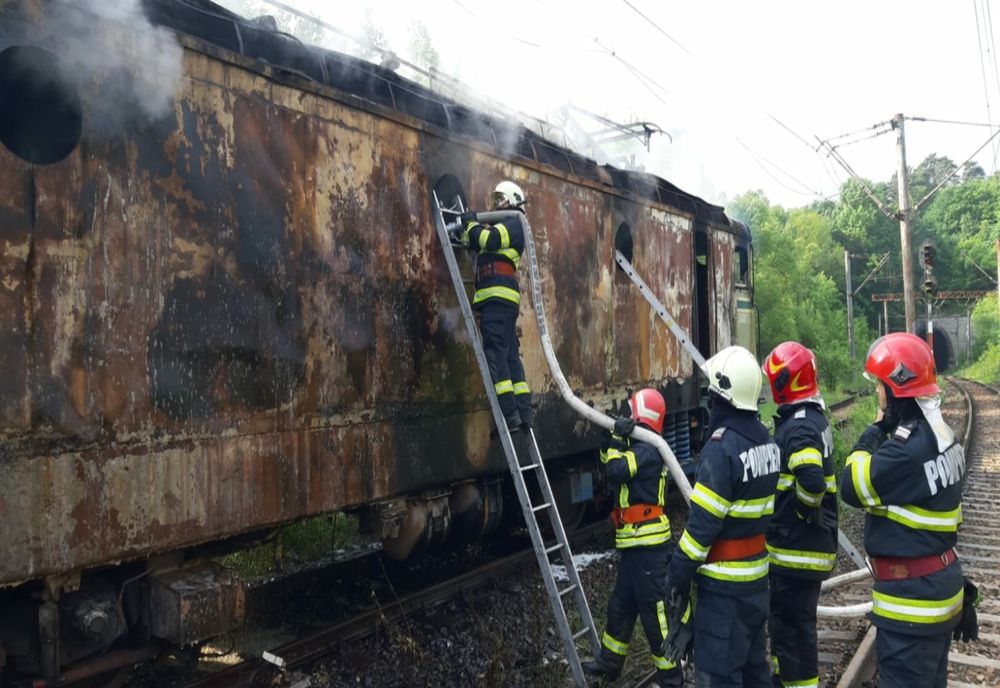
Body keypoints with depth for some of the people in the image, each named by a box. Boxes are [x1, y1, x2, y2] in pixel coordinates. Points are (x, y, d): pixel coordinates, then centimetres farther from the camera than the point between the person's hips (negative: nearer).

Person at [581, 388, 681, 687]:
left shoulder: (647, 450, -17)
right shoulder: (641, 448, 13)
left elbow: (615, 471, -27)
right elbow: (609, 461, 18)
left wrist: (617, 438, -15)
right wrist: (615, 439, 1)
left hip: (647, 544, -10)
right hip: (637, 543, 10)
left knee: (654, 610, -2)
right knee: (621, 604, 20)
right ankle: (609, 662, 34)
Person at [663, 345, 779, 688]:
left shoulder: (722, 448, -22)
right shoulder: (766, 441, 4)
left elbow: (702, 523, -21)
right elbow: (764, 510, 11)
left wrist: (678, 574, -12)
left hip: (723, 584, -9)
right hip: (757, 575, 9)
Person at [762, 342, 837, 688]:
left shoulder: (799, 427, -22)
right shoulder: (811, 418, 11)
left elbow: (811, 481, -35)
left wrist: (805, 512, -18)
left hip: (797, 546, -11)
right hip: (806, 542, 11)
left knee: (793, 624, 0)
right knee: (786, 617, 23)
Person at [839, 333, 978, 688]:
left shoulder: (909, 449, -26)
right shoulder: (940, 435, 7)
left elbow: (853, 488, -18)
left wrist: (875, 431, -12)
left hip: (912, 595, -10)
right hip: (940, 583, 10)